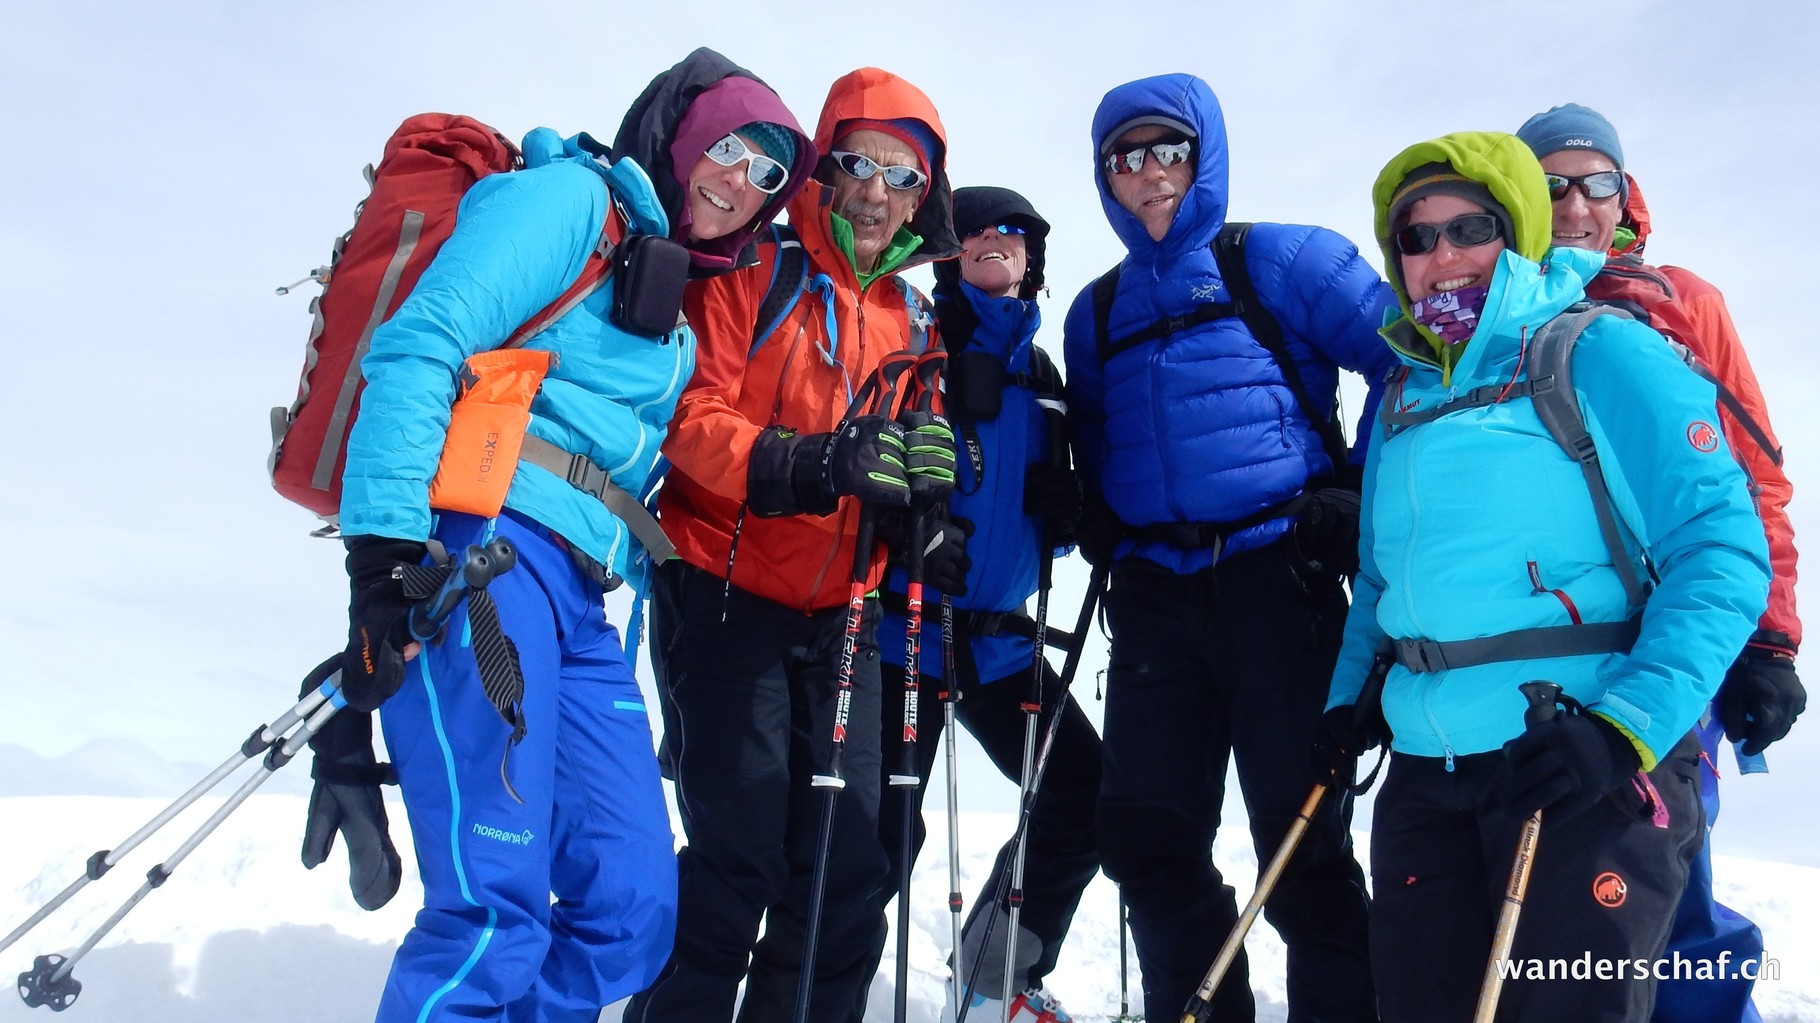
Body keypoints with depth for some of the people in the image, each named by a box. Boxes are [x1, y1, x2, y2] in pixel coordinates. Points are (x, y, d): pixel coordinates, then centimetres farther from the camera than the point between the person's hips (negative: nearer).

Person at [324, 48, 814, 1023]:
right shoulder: (569, 196, 3)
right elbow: (419, 345, -10)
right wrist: (385, 558, -20)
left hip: (580, 606, 8)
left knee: (633, 910, 1)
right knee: (496, 914, -18)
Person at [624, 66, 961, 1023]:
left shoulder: (907, 318, 15)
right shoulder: (753, 269, -3)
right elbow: (689, 418, -14)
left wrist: (916, 504, -4)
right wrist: (806, 465, -28)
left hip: (837, 617, 6)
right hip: (726, 594, -5)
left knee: (847, 871, 5)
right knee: (740, 857, -10)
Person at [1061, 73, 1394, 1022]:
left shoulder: (1278, 261, 3)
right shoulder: (1097, 311, 18)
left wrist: (1359, 490, -6)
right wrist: (1100, 534, 8)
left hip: (1277, 577, -5)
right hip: (1153, 595, 5)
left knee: (1303, 839, 0)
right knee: (1146, 836, 6)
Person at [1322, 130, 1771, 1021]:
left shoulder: (1600, 354, -6)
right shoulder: (1405, 393, 13)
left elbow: (1722, 549, -12)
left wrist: (1627, 727, -21)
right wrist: (1350, 690, 10)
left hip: (1590, 760, -6)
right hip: (1427, 767, 6)